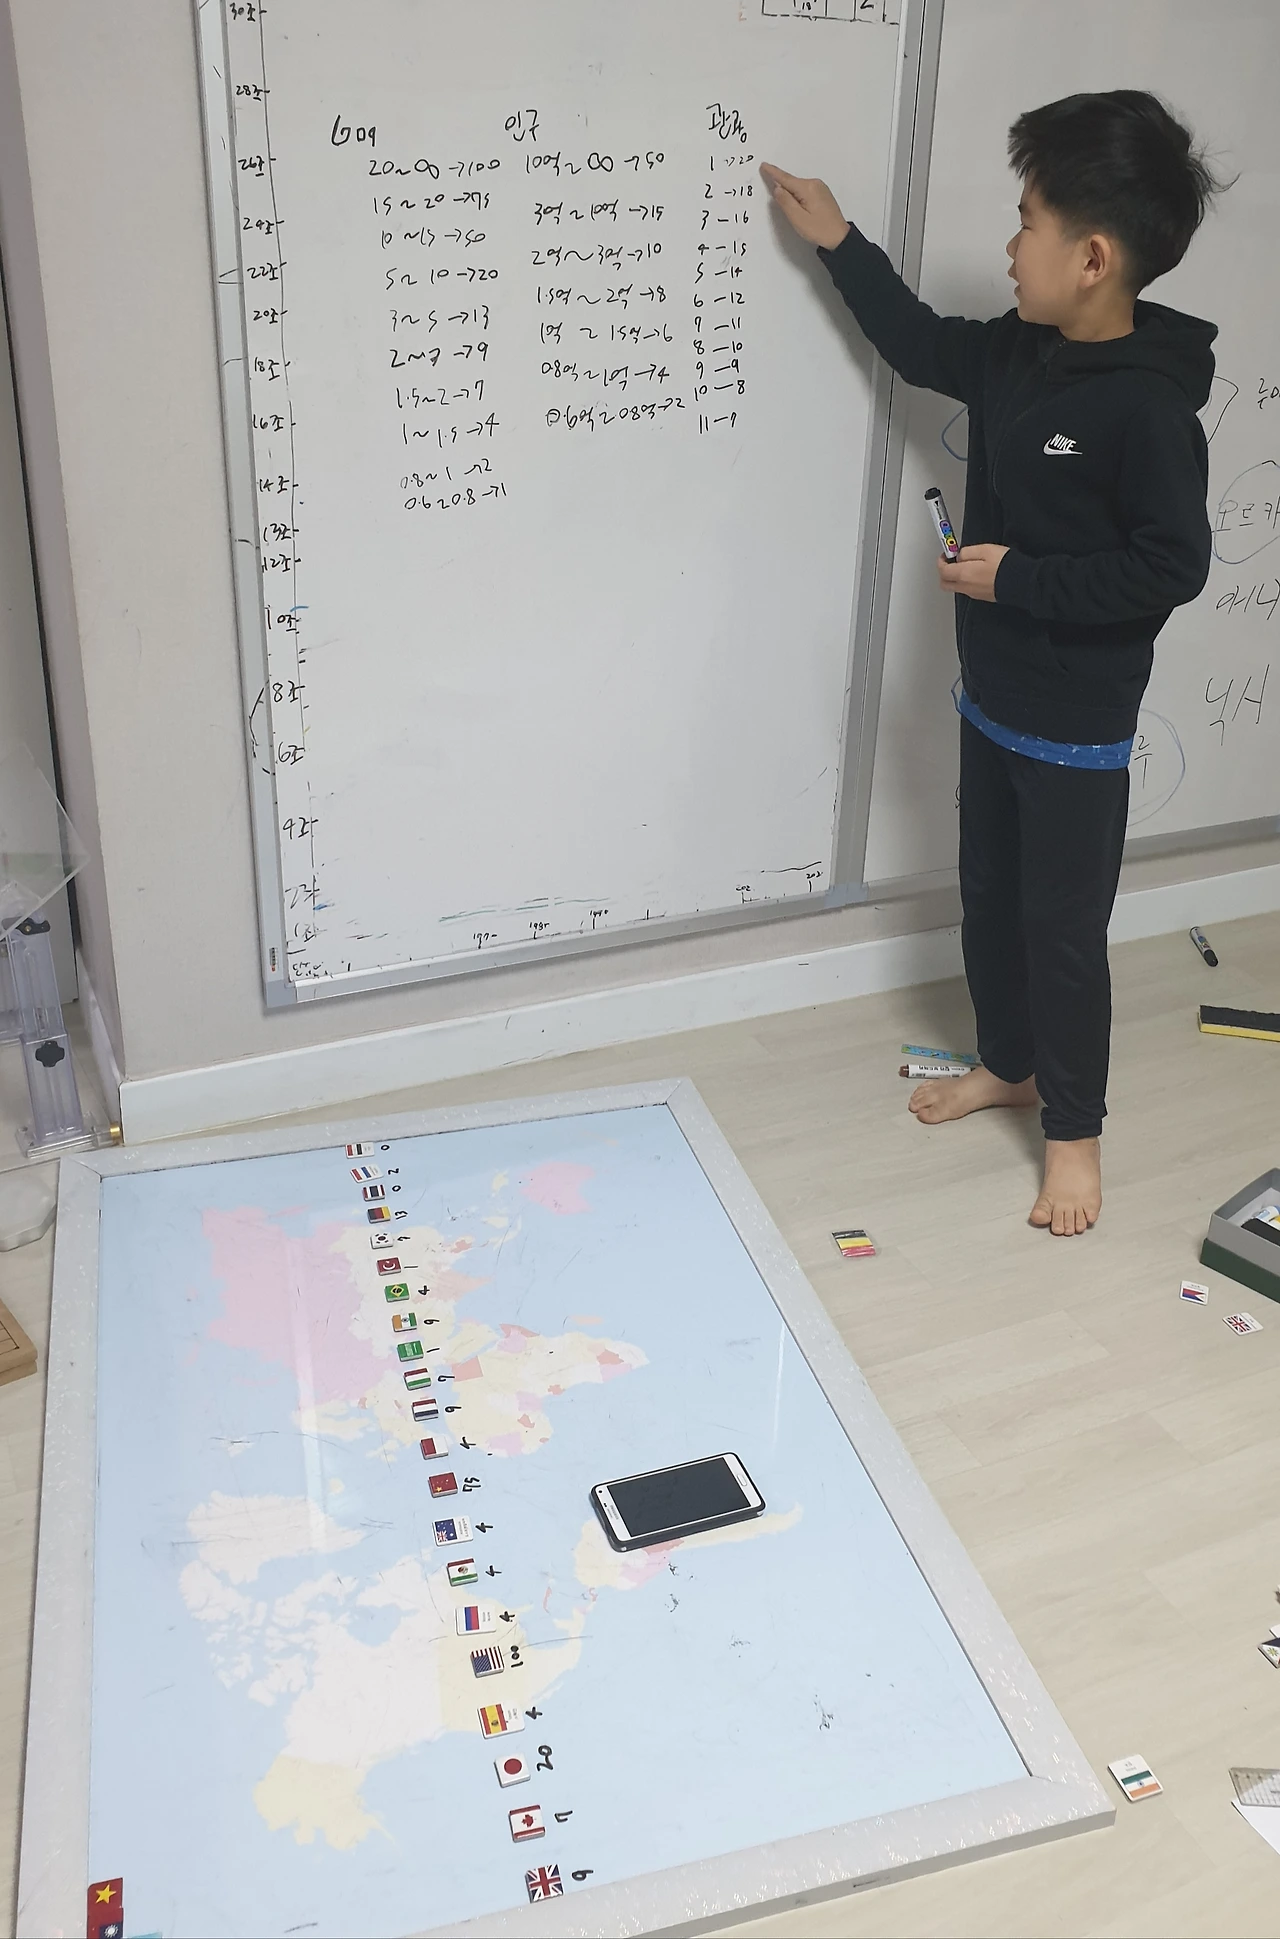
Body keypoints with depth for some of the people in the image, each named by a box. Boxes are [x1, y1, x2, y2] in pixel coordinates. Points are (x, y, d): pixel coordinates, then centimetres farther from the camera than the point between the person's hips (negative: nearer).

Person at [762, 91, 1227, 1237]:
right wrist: (837, 243, 20)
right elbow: (925, 345, 20)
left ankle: (1074, 1129, 20)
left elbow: (1172, 565, -24)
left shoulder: (1149, 406, -22)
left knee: (1064, 930, 3)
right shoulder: (1020, 354, 2)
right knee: (989, 894, 20)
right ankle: (1008, 1065, 41)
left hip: (1077, 731, -8)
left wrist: (1019, 576, -22)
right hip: (993, 701, 8)